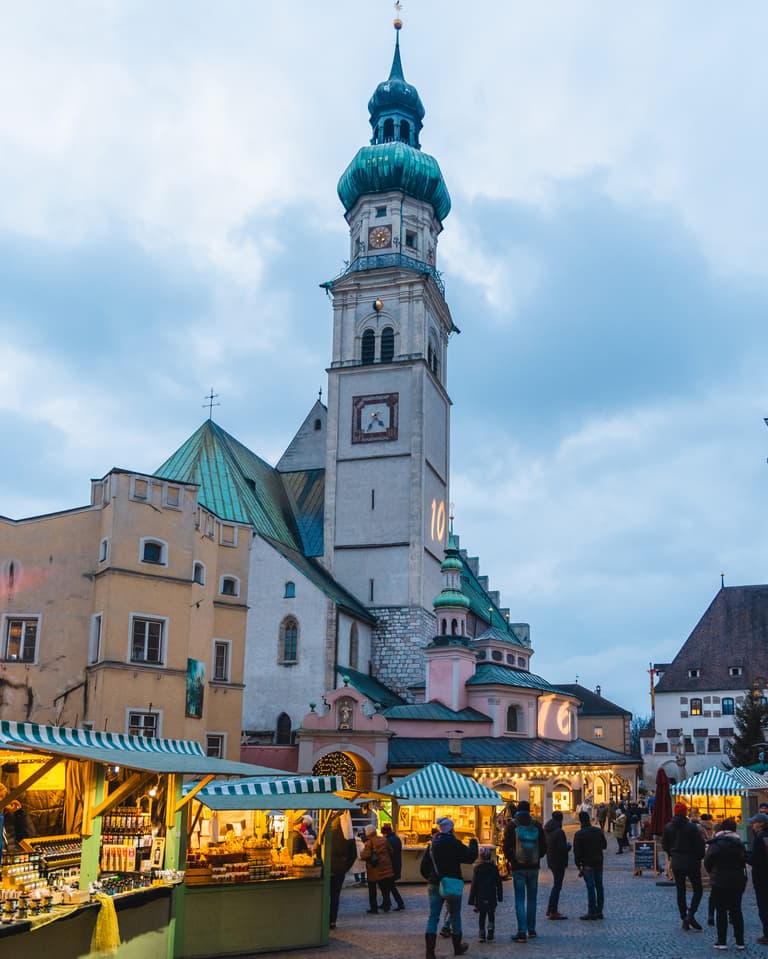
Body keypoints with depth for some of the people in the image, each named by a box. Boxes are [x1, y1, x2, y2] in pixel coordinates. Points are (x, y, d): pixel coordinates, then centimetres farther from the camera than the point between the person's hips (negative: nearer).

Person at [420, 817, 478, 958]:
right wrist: (473, 843, 7)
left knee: (433, 917, 4)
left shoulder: (432, 844, 4)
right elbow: (471, 857, -9)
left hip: (434, 886, 4)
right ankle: (458, 947, 27)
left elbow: (423, 868, 7)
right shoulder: (455, 843, -12)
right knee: (455, 916, 14)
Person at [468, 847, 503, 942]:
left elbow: (474, 885, -5)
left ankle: (481, 935, 7)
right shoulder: (494, 868, 0)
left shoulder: (477, 868, -5)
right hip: (492, 898, 1)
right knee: (491, 916, 10)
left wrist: (471, 900, -1)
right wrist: (500, 896, 14)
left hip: (480, 899, -1)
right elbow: (498, 884, 5)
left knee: (481, 916, 11)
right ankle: (490, 935, -2)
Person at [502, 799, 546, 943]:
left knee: (519, 899, 0)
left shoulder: (512, 825, -8)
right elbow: (543, 847, 5)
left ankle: (522, 932, -6)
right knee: (531, 899, 15)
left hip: (518, 867, -3)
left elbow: (506, 847, -8)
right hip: (533, 867, 3)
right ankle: (531, 930, 21)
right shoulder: (537, 825, 0)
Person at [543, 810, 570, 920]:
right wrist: (569, 845, -5)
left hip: (551, 861, 9)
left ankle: (551, 909, 23)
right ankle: (553, 912, 0)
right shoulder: (559, 832, -21)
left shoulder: (546, 831, 7)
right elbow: (563, 848, -24)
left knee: (556, 885, 20)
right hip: (559, 862, -9)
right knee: (557, 886, -2)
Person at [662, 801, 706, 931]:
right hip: (692, 863, -4)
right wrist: (699, 858, 6)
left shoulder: (668, 827, 0)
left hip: (676, 863, 4)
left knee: (680, 891, 12)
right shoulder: (691, 827, -14)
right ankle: (691, 915, -10)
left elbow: (664, 845, 6)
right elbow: (700, 845, -12)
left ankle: (684, 919, 11)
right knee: (697, 890, 6)